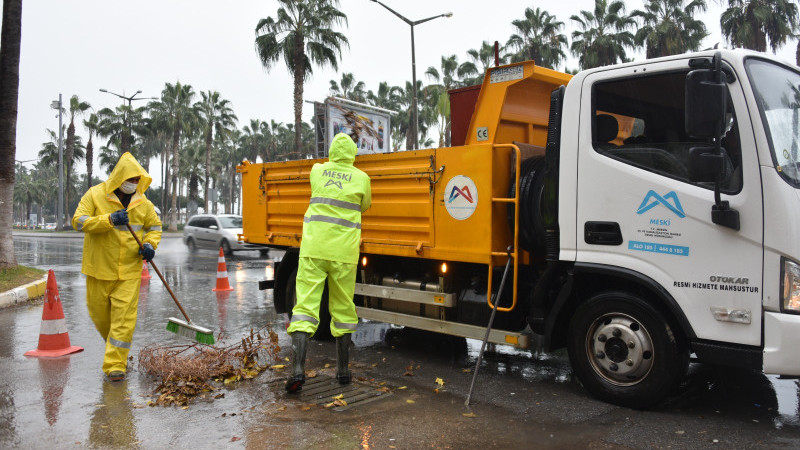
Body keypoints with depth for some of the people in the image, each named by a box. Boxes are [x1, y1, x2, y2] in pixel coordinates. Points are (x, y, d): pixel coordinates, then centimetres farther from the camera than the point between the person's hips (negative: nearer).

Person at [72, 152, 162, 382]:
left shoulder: (142, 202, 4)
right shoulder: (95, 195, -4)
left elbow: (154, 225, 17)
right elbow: (78, 221, -12)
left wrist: (150, 244, -4)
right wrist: (109, 219, -26)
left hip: (129, 270, 0)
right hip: (99, 268, 0)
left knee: (124, 317, -7)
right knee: (99, 313, 13)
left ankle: (115, 364, -1)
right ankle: (116, 348, 39)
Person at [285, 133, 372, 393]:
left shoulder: (317, 171, 8)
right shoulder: (361, 178, 3)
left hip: (314, 248, 1)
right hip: (344, 251, 0)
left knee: (306, 303, -2)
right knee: (342, 308, 10)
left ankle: (298, 368, -14)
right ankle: (343, 370, 19)